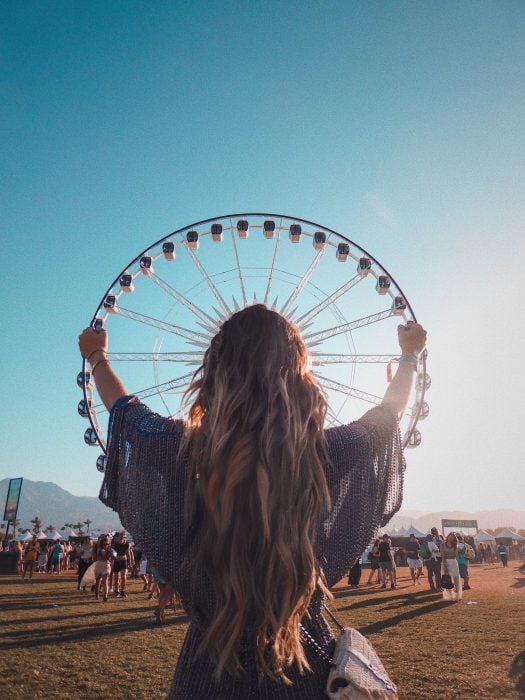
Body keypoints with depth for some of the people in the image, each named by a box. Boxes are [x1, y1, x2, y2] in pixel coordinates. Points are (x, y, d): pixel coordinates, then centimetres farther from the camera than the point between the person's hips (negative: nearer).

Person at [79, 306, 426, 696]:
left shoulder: (187, 450, -20)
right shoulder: (326, 452, -19)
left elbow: (126, 411, 1)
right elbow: (388, 414, 1)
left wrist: (97, 357, 20)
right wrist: (410, 355, 20)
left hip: (212, 654, 0)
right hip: (305, 655, 1)